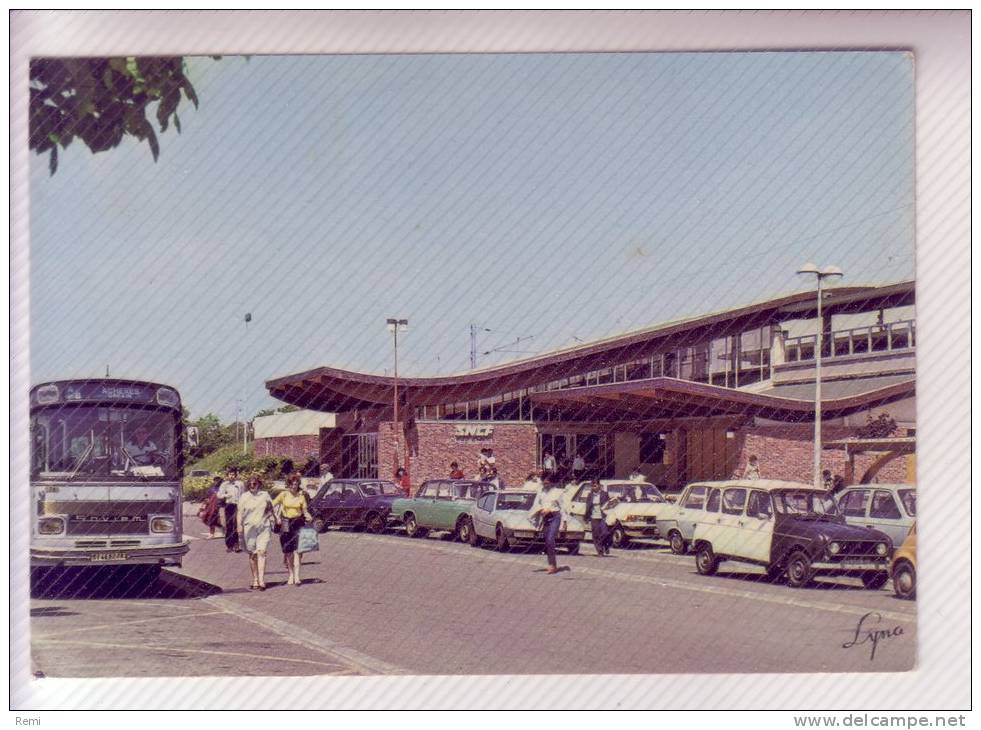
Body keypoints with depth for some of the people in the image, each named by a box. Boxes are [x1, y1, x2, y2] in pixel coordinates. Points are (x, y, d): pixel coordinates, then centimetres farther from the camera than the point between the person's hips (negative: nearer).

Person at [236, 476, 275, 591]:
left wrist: (271, 523, 12)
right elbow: (239, 512, 3)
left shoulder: (265, 495, 8)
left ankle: (261, 580, -19)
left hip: (263, 527, -1)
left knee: (261, 552, -12)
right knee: (252, 555, 4)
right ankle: (255, 580, 13)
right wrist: (239, 525, -8)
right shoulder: (244, 497, 6)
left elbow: (270, 510, 17)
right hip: (249, 528, 1)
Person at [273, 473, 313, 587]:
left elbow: (305, 511, 7)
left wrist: (309, 517, -13)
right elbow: (272, 505, 4)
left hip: (298, 523, -1)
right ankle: (291, 575, 18)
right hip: (286, 523, 1)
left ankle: (296, 576, -16)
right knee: (288, 551, 5)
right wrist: (277, 517, -6)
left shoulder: (301, 496, 2)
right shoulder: (284, 494, 1)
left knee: (296, 550, -11)